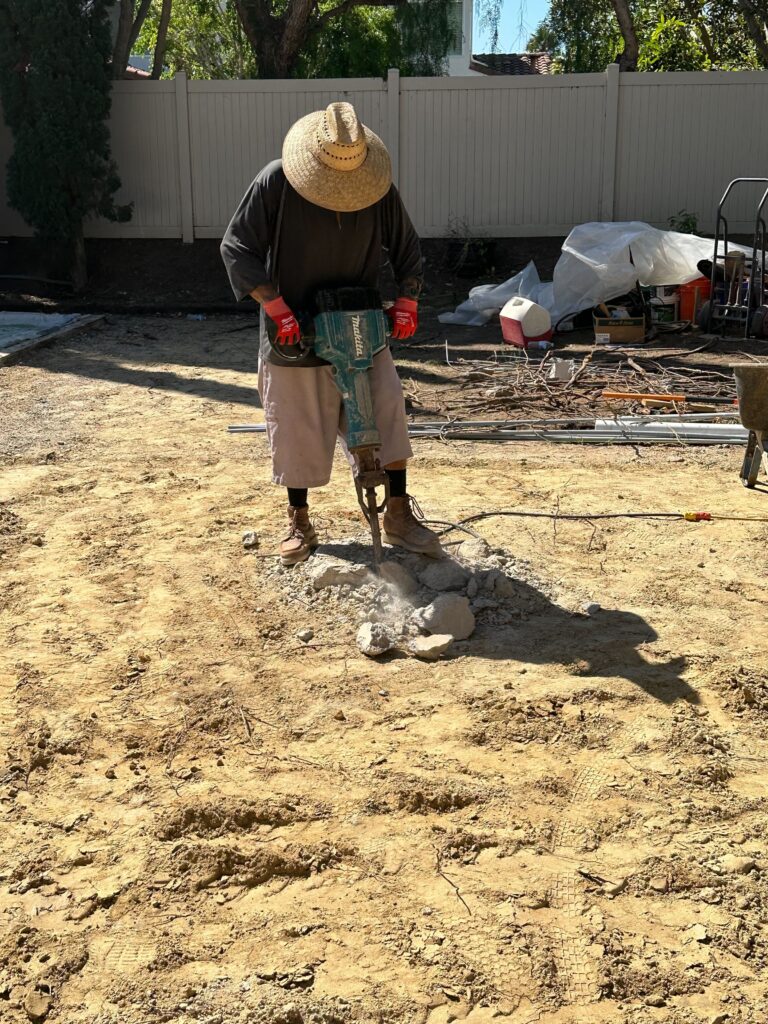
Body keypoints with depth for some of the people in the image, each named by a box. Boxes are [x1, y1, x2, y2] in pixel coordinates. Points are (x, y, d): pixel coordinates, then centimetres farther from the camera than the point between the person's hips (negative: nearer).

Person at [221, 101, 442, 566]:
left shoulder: (380, 190, -5)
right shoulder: (275, 183, -12)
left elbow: (408, 249, 9)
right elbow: (236, 248, -10)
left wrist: (407, 302, -4)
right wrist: (276, 306, -17)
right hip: (296, 335, -2)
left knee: (389, 415, -4)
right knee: (298, 432, 5)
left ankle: (399, 514, 10)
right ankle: (300, 522, 22)